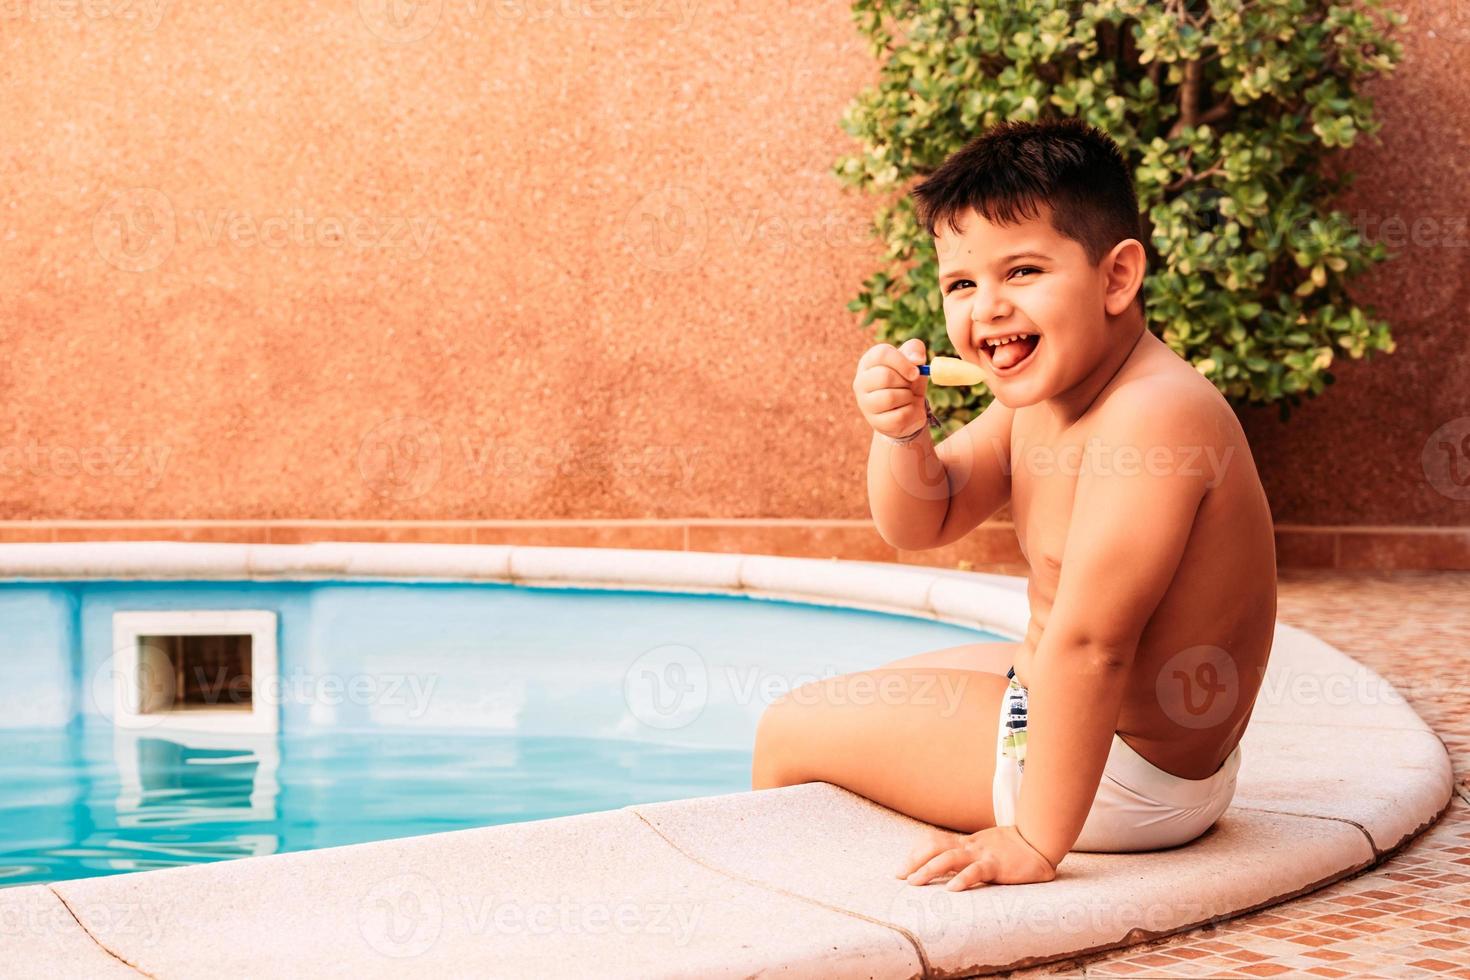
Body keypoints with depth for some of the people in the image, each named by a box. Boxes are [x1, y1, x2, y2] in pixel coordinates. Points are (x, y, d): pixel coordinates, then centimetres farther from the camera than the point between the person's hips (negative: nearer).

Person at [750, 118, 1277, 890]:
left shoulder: (1155, 414, -30)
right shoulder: (1036, 394, 2)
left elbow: (1088, 641, -34)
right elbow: (920, 524, 8)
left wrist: (1034, 841, -33)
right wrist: (901, 433, -14)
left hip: (1129, 777, -10)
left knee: (790, 729, 3)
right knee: (850, 699, 28)